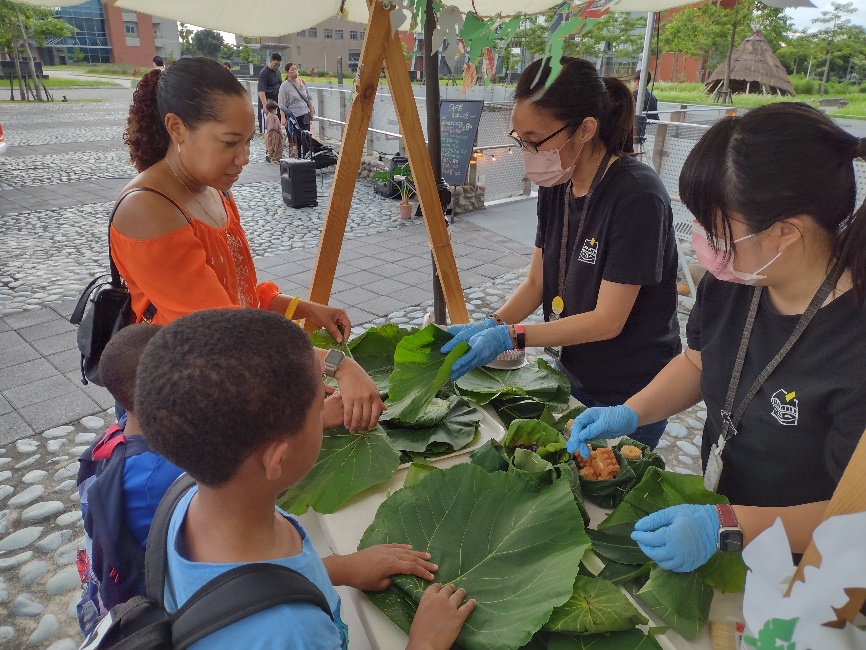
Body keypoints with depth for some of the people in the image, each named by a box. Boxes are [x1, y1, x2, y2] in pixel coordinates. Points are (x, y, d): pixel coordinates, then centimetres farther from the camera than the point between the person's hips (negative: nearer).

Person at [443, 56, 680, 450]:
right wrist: (488, 326, -14)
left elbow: (607, 320, -25)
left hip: (631, 396, -7)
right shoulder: (556, 185, -3)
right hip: (572, 375, 7)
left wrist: (509, 337, -29)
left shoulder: (637, 196, -26)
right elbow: (536, 283, 2)